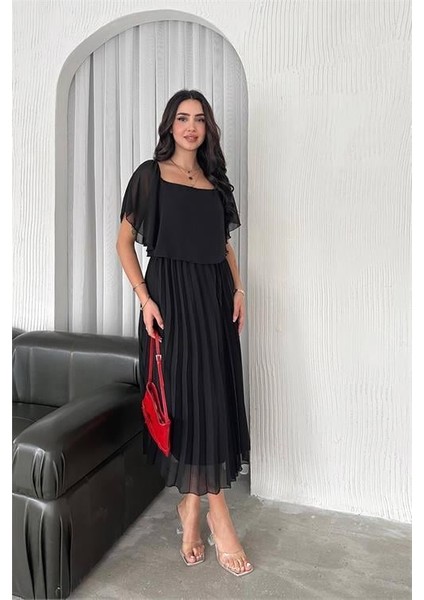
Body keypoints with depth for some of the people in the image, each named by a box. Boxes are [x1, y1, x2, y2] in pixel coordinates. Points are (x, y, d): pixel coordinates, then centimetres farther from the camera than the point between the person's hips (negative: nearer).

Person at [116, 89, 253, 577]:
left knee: (213, 399, 5)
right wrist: (144, 297, -11)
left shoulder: (216, 182, 17)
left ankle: (189, 506, 23)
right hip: (171, 295, -5)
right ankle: (216, 513, 13)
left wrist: (237, 290, 6)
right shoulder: (150, 174, 3)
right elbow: (124, 240, 0)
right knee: (192, 400, -4)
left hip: (215, 297, 5)